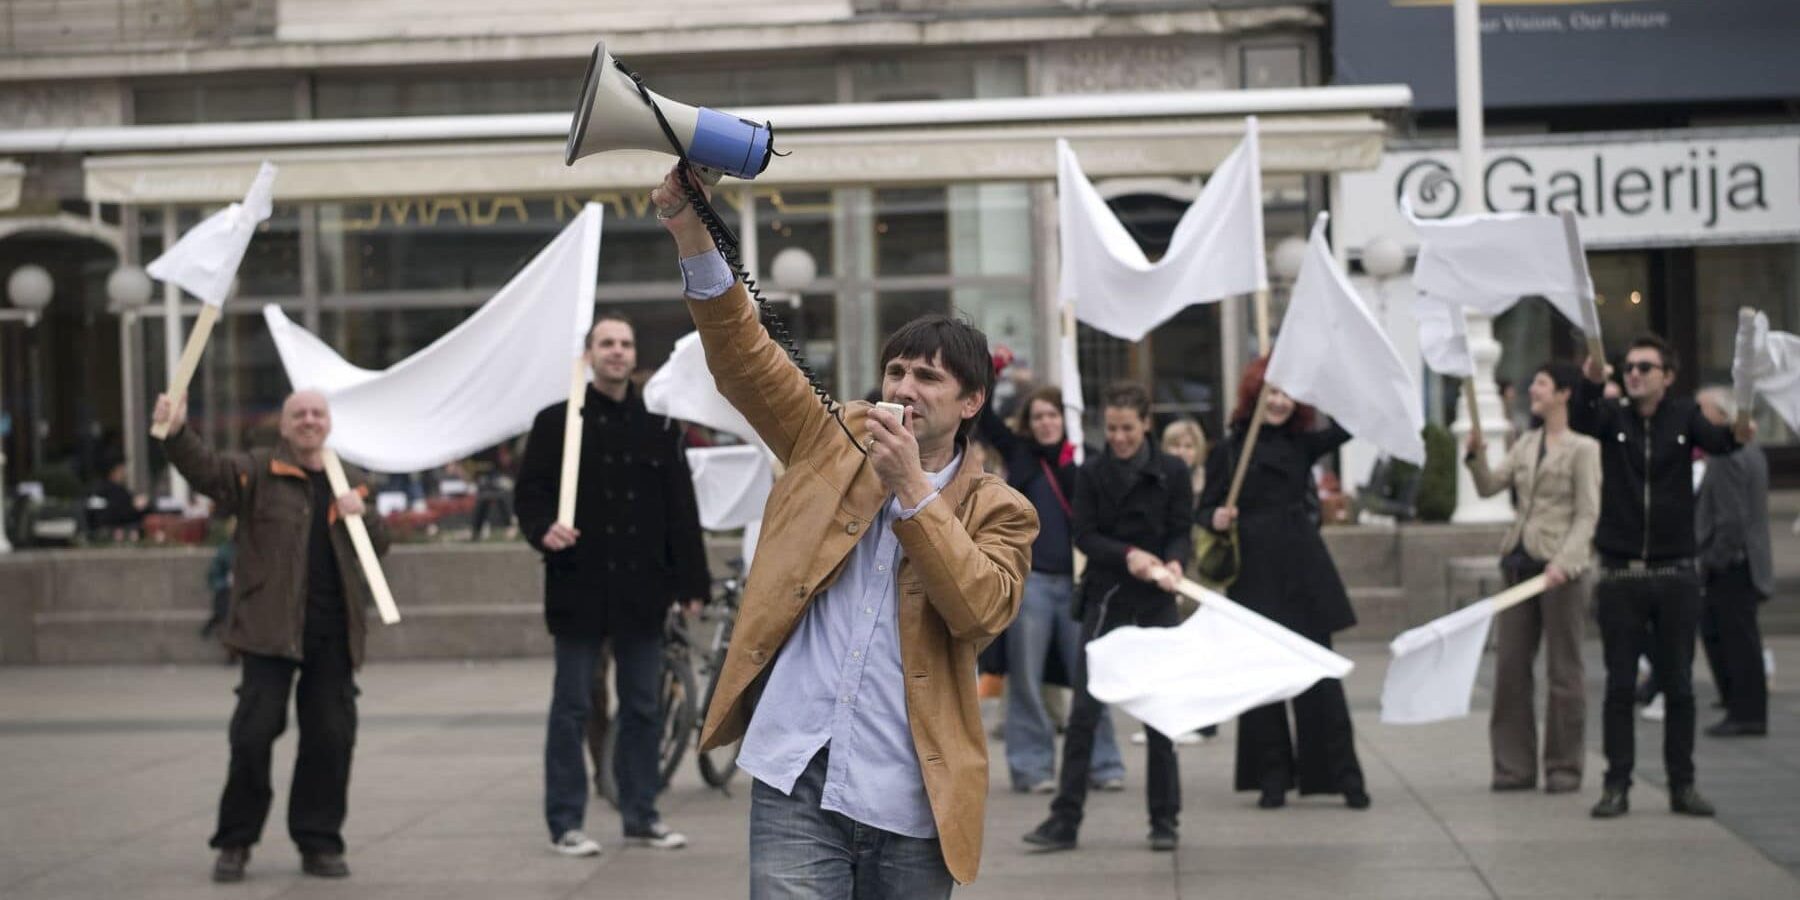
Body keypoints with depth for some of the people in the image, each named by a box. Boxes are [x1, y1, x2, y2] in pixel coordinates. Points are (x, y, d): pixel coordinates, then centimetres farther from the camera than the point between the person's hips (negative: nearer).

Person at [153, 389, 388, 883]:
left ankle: (319, 842, 16)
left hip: (333, 632, 4)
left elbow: (380, 545, 17)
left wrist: (361, 515, -5)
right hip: (271, 628, -4)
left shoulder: (349, 480, 16)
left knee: (331, 737, 5)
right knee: (254, 732, -7)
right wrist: (175, 432, -35)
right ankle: (235, 842, 6)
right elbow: (206, 468, -16)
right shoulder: (258, 472, 2)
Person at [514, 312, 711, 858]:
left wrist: (692, 582, 4)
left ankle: (641, 815, 17)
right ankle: (565, 823, 6)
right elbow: (529, 492, -1)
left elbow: (681, 509, 8)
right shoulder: (557, 423, 1)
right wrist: (543, 530, -22)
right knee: (572, 707, 1)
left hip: (641, 589, 3)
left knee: (643, 707, 8)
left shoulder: (657, 428, 9)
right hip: (580, 587, -3)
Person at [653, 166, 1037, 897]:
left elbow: (982, 611, -11)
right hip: (796, 779, 0)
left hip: (909, 803, 0)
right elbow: (746, 360, 3)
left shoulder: (998, 511, 6)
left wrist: (912, 489, -15)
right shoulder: (833, 446, 11)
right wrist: (693, 237, -10)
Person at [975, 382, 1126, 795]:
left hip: (1075, 579, 0)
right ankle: (1032, 766, 10)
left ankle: (1102, 764, 10)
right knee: (1026, 678, 2)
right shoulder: (1018, 452, 8)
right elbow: (982, 414, 5)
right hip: (1030, 578, 0)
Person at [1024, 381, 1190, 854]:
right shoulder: (1092, 472, 1)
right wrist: (1127, 555, -21)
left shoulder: (1172, 472, -1)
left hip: (1157, 601, 0)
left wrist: (1173, 562, -25)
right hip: (1105, 597, 0)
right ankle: (1065, 819, 0)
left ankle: (1164, 819, 13)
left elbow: (1183, 530, -3)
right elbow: (1084, 534, -3)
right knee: (1084, 710, -3)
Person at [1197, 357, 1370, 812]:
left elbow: (1348, 424, -5)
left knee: (1319, 676, 1)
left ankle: (1344, 778, 5)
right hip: (1253, 576, -1)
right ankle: (1273, 778, 12)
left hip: (1303, 572, 1)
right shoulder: (1228, 451, 5)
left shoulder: (1302, 445, 8)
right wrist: (1216, 519, -15)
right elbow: (1206, 509, 6)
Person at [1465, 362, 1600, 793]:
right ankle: (1514, 765, 11)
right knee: (1510, 665, 5)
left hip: (1560, 567, -7)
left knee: (1563, 669, 1)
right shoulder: (1526, 444, 15)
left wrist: (1563, 562, -22)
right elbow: (1489, 486, 11)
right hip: (1520, 562, 7)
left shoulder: (1583, 448, -5)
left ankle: (1564, 767, 8)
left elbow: (1587, 514, -11)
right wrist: (1476, 455, -8)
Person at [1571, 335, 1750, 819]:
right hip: (1620, 575, 0)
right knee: (1620, 686, 2)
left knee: (1678, 685, 5)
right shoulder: (1613, 415, 3)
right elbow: (1580, 422, -19)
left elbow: (1715, 441, -16)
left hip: (1675, 575, 0)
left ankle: (1682, 785, 13)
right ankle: (1617, 785, 8)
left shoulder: (1682, 415, 3)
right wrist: (1592, 383, -40)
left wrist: (1738, 432, -40)